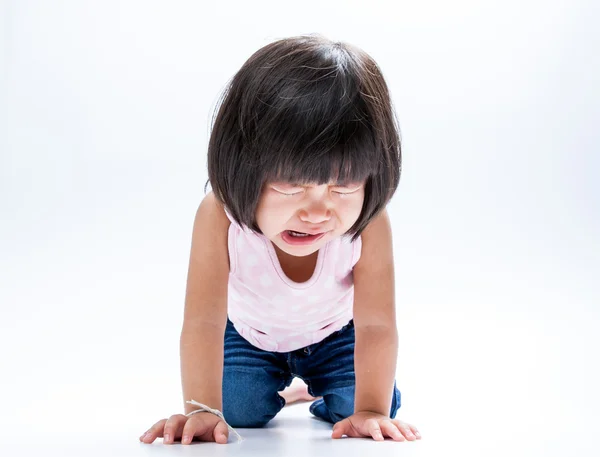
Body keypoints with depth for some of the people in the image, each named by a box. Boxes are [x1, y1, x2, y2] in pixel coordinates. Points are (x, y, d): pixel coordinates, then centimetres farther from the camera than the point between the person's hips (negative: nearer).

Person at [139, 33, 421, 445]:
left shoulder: (368, 224, -38)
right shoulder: (220, 218, -41)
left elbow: (376, 325, -35)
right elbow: (203, 322, -41)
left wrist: (371, 411, -42)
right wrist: (201, 409, -49)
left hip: (334, 333, 1)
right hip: (250, 334, 0)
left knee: (368, 405, -13)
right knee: (239, 413, -16)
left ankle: (318, 393, 25)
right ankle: (280, 390, 23)